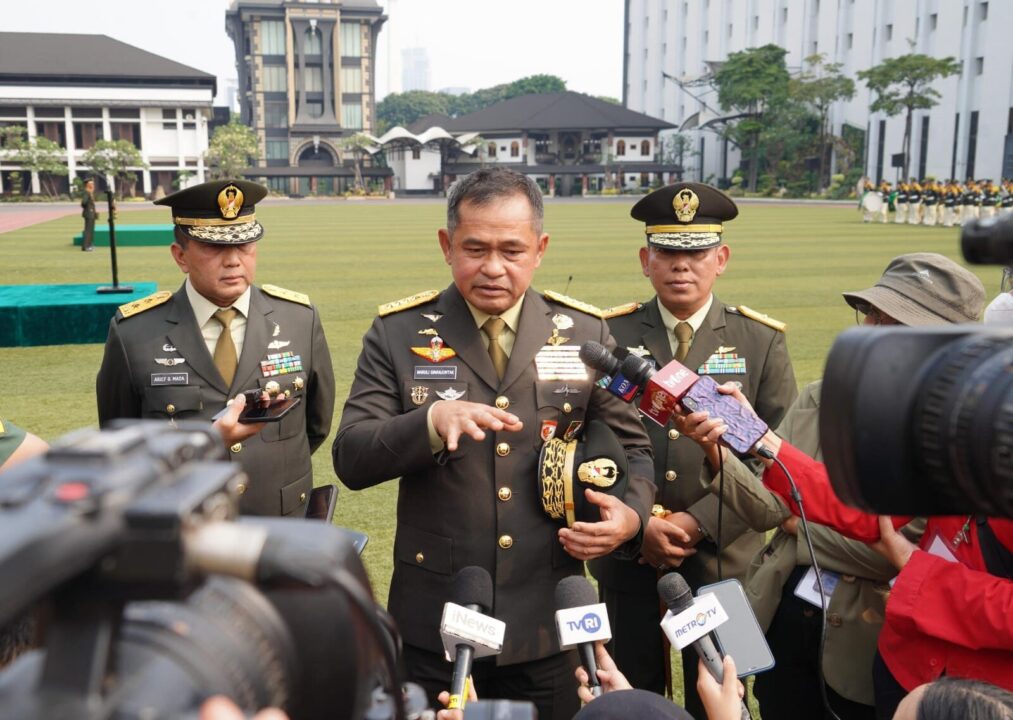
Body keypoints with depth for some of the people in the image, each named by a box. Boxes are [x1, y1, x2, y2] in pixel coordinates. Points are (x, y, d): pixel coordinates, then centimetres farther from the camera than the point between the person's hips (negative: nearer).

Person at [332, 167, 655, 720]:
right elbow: (351, 460, -10)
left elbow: (630, 447, 6)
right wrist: (431, 420, -28)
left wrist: (630, 515, -14)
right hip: (433, 622, -1)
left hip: (547, 619, 1)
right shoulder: (398, 334, -4)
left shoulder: (585, 333, 0)